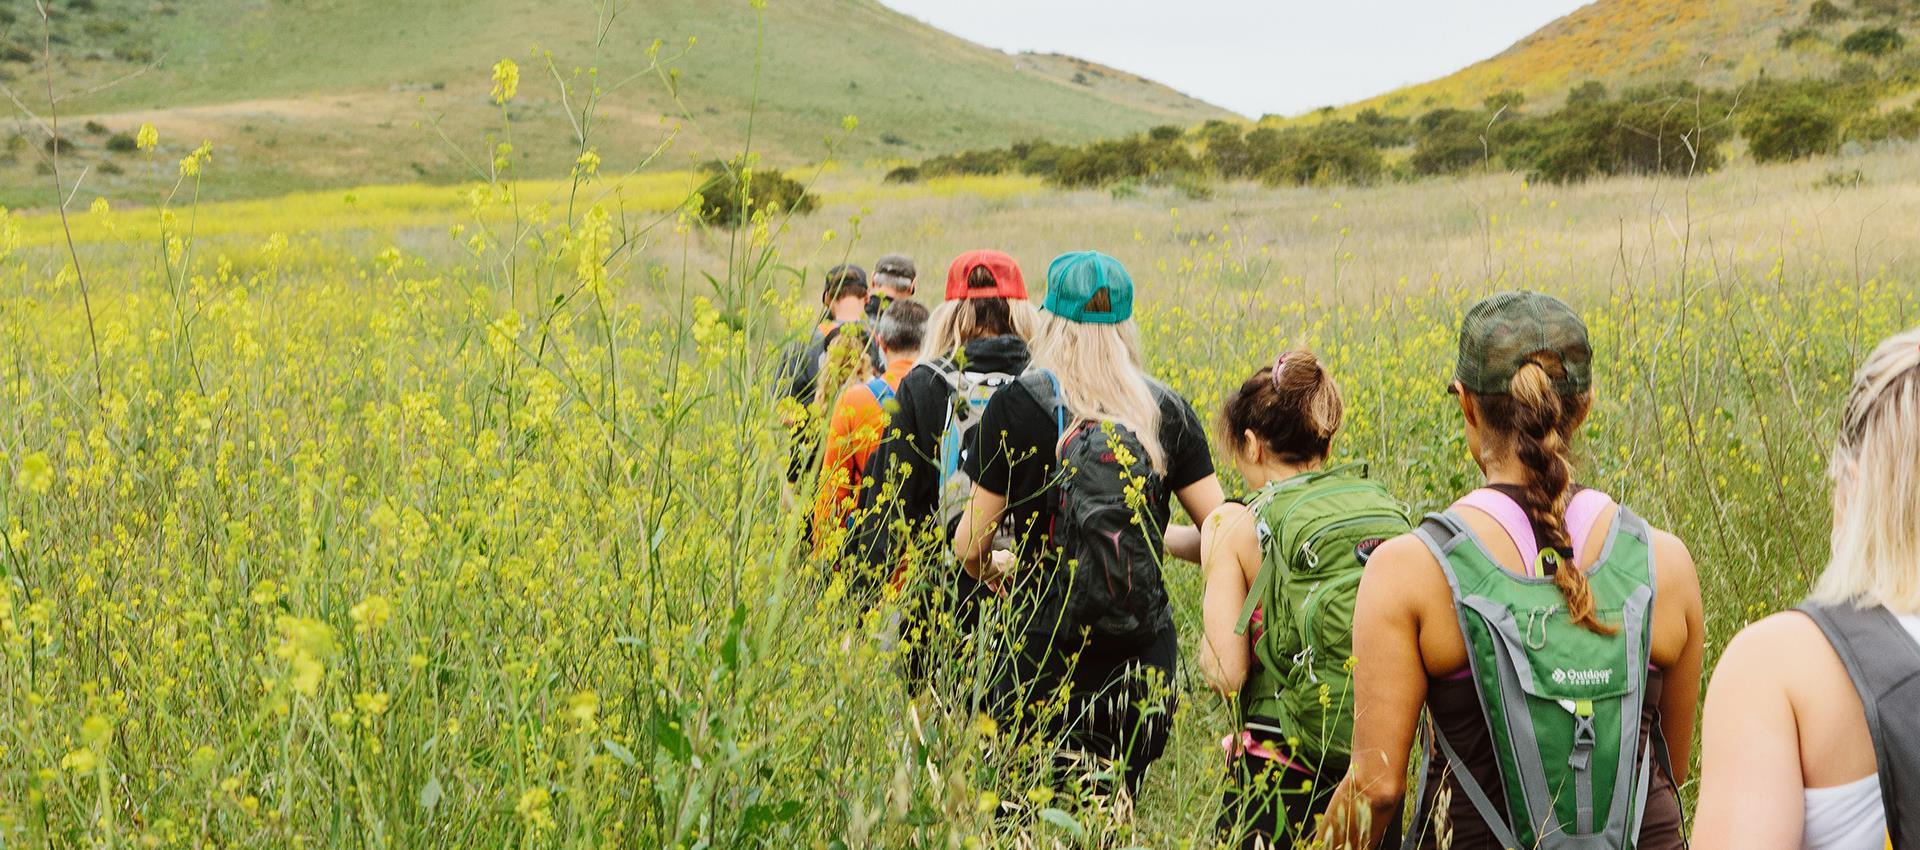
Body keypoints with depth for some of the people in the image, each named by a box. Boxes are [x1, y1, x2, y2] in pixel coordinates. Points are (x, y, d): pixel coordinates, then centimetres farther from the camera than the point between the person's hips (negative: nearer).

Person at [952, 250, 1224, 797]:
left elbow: (970, 546, -4)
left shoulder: (1019, 405, -7)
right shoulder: (1167, 411, 2)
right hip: (1147, 664, 4)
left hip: (1049, 657, -3)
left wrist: (996, 568, 19)